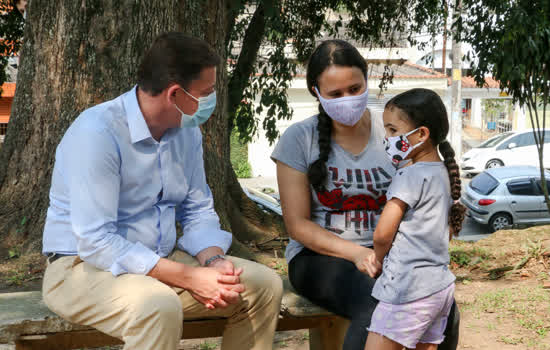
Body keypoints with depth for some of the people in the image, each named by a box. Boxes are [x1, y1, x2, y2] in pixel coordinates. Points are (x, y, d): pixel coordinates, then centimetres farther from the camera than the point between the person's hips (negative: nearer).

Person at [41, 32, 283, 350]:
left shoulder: (187, 131, 2)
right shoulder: (97, 132, -22)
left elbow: (198, 211, 10)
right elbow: (95, 242, -26)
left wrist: (214, 261, -13)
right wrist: (189, 278, -27)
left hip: (161, 261, 7)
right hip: (86, 266, -7)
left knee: (264, 285, -5)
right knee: (158, 306, -38)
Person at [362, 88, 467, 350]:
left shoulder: (410, 176, -14)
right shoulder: (444, 174, 12)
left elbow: (382, 233, -16)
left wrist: (379, 260, 6)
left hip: (408, 289, -9)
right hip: (441, 285, 9)